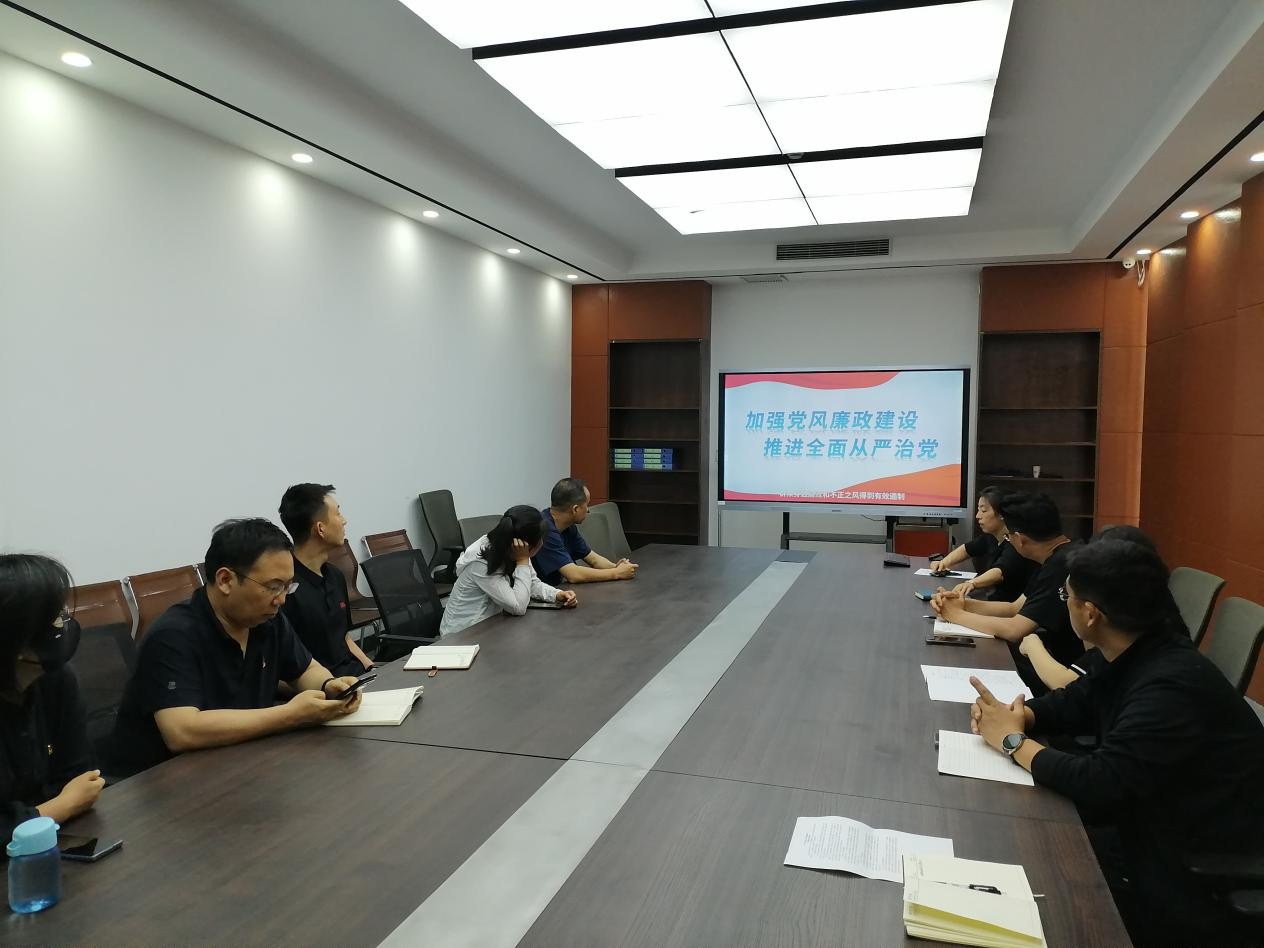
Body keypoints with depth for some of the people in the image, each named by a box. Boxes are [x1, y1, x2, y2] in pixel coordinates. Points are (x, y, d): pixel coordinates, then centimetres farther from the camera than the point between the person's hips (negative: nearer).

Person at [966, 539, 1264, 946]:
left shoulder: (1171, 686, -31)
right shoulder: (1136, 655, -1)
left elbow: (1099, 783, -31)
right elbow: (1076, 702, 11)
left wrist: (1013, 741, -18)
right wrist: (1017, 715, -9)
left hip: (1205, 875, -8)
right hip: (1152, 824, 8)